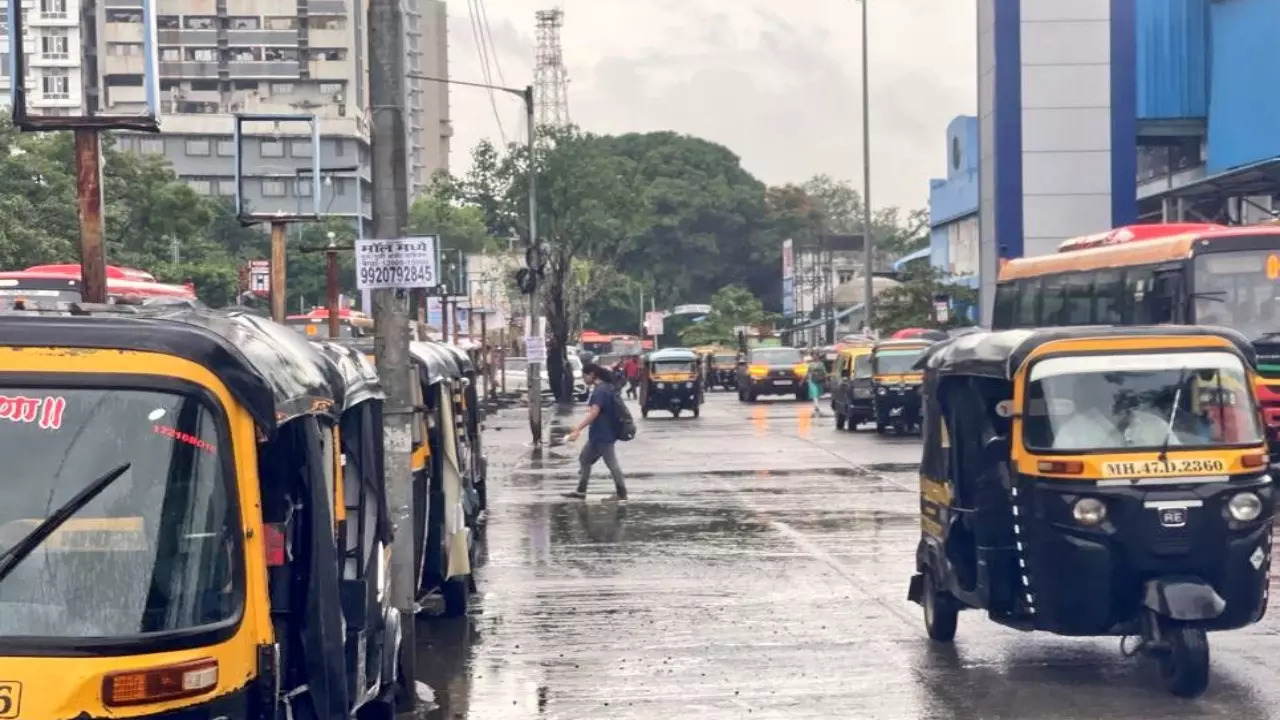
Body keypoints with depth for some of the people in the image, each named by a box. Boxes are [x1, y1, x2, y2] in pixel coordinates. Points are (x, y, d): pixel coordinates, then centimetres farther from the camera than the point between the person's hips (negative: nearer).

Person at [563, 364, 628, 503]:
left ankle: (621, 494, 5)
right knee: (584, 459, 15)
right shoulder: (603, 388, 12)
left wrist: (578, 430, -30)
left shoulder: (600, 390, -19)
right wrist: (579, 427, 24)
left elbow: (594, 413, -27)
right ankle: (581, 491, 19)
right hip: (598, 434, 11)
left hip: (604, 435, -11)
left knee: (612, 463, -2)